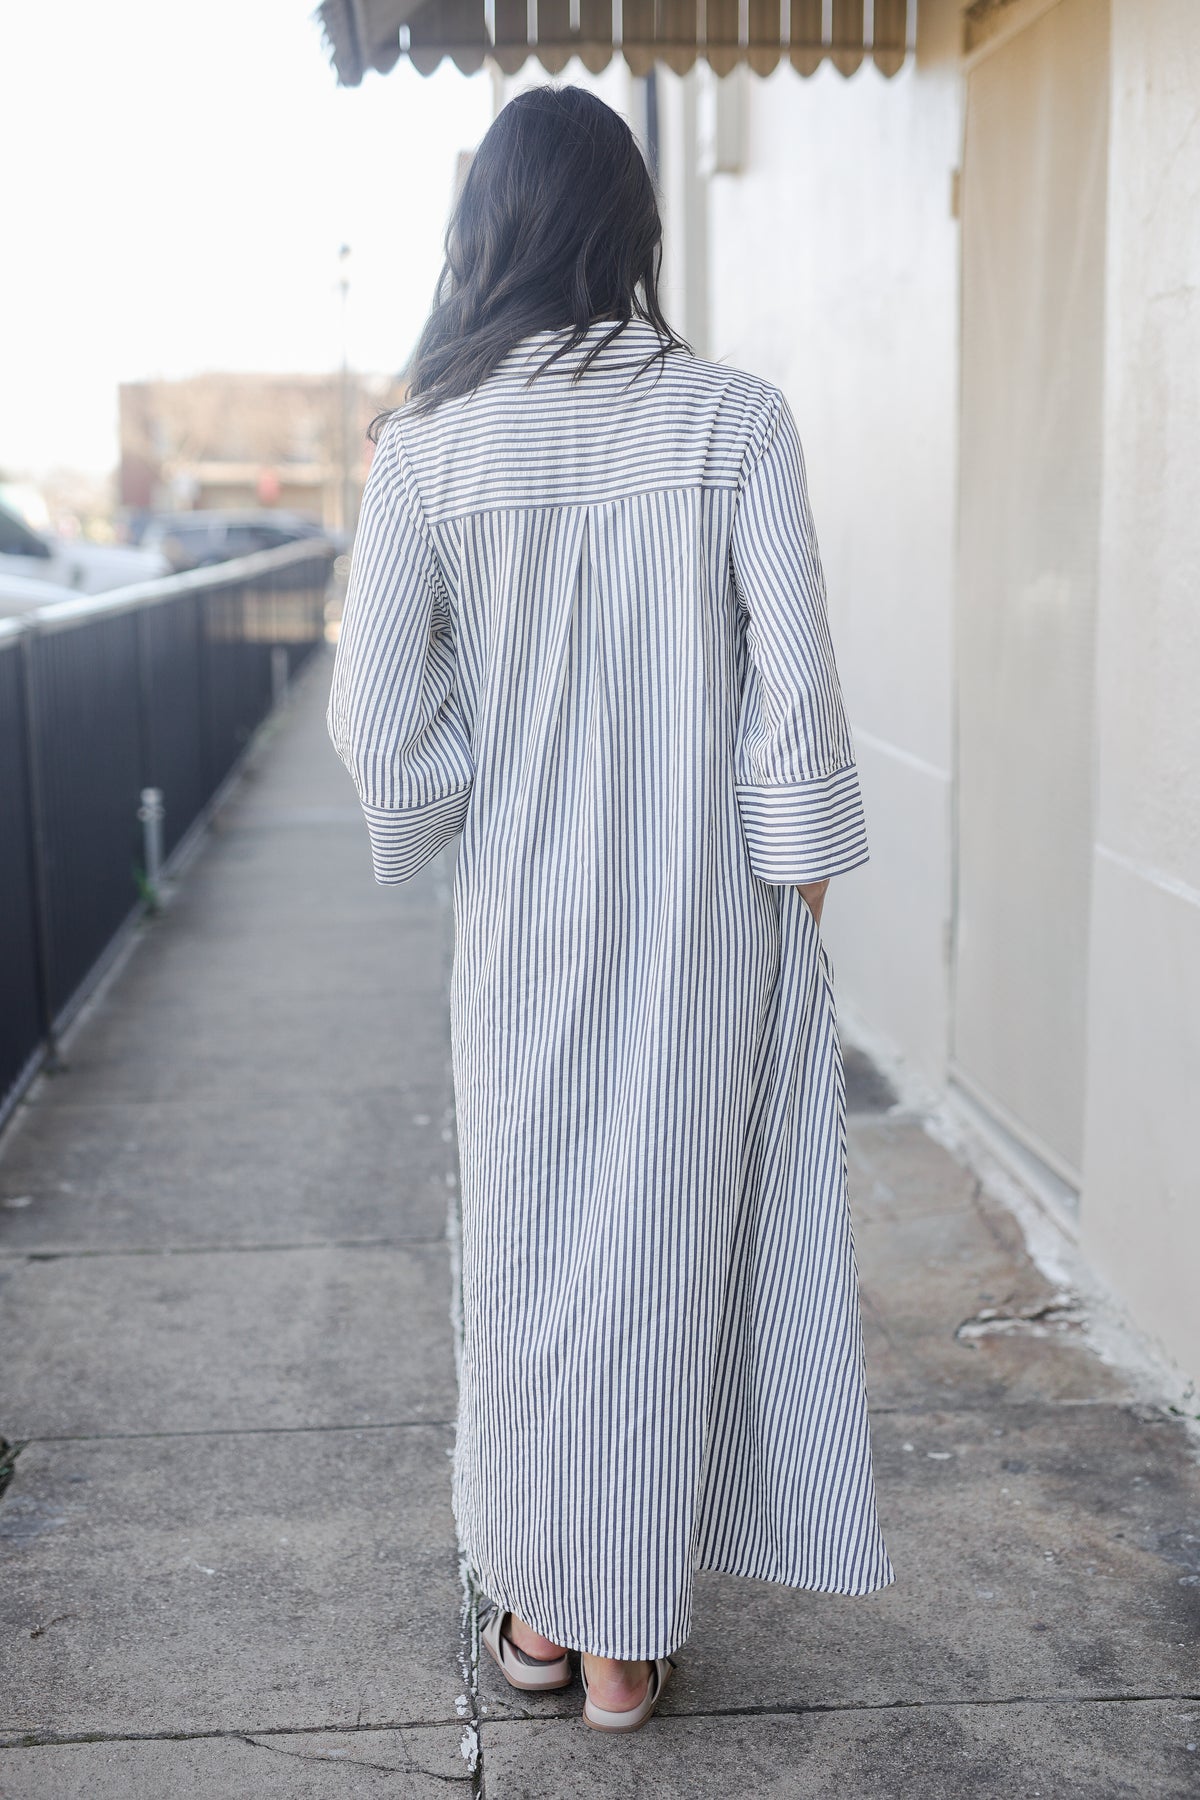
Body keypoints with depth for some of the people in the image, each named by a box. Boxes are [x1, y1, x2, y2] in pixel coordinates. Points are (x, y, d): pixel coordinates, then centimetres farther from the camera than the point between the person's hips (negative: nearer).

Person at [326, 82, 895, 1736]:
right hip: (709, 914, 0)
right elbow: (796, 684, -10)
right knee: (668, 1238, 11)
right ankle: (627, 1643, 24)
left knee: (530, 1239, 16)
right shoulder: (737, 420, -7)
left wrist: (437, 832, 12)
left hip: (525, 917, 1)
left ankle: (539, 1611, 30)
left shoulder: (426, 444, -5)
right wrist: (797, 885, 0)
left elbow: (382, 713, -6)